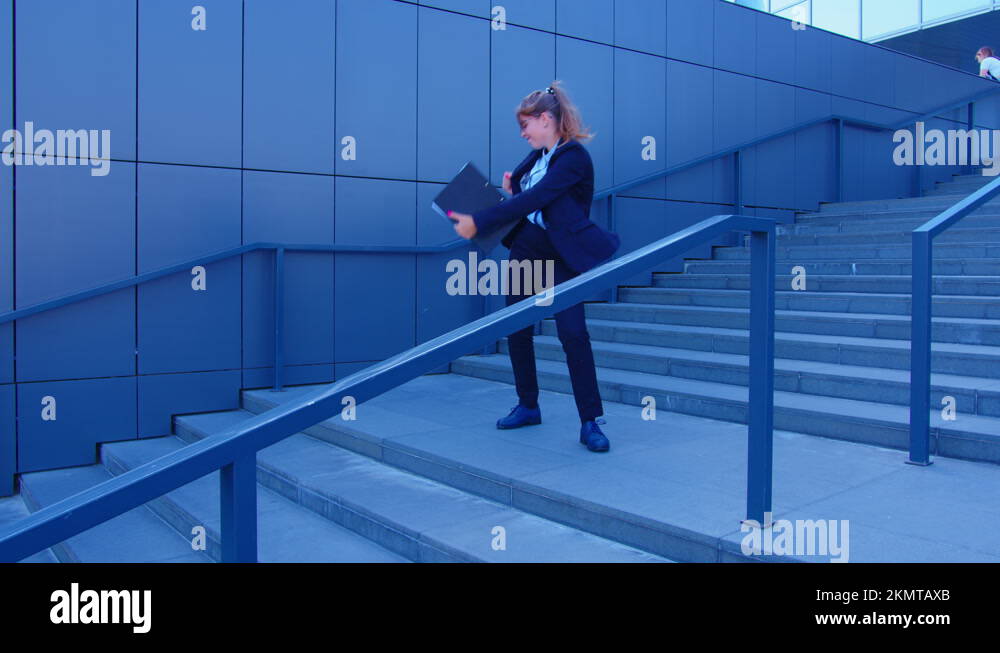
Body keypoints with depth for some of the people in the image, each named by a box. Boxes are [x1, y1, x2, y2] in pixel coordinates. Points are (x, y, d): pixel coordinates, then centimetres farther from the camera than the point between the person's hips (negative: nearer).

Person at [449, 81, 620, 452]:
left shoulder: (574, 157, -15)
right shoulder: (537, 156, 10)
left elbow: (534, 199, -25)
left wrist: (478, 222, -26)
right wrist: (510, 191, -2)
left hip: (562, 257, -8)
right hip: (525, 248, 8)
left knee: (572, 332, -13)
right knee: (517, 330, 9)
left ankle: (590, 422, -4)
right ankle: (528, 406, 24)